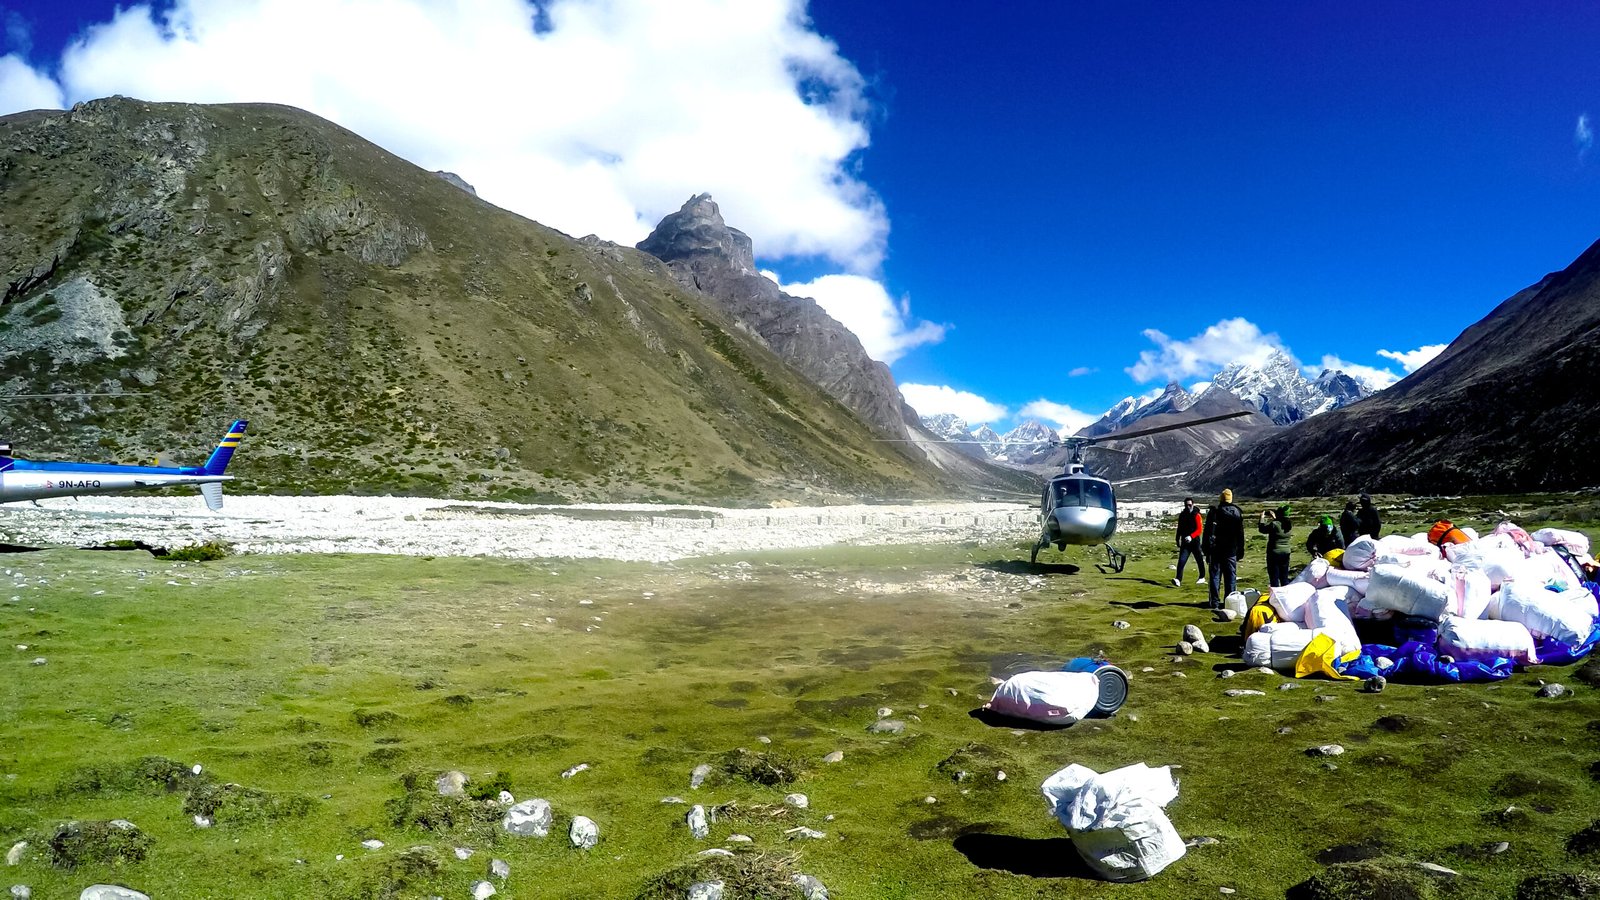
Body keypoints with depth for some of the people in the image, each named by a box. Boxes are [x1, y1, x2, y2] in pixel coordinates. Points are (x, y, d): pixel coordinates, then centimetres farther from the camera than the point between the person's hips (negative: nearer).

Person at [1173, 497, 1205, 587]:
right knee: (1181, 561, -10)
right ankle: (1178, 580, -18)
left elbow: (1200, 529, -17)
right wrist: (1178, 539, 18)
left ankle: (1202, 577, 33)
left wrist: (1191, 536, -29)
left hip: (1195, 542, -4)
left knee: (1199, 560, 13)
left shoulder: (1196, 515, -9)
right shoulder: (1182, 515, 8)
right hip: (1185, 542, 4)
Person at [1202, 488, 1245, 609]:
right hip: (1231, 550, 2)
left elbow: (1208, 532, -6)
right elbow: (1240, 534, 8)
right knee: (1230, 577, 7)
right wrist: (1240, 552, 14)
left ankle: (1215, 603, 2)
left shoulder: (1214, 512, -6)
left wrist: (1206, 549, -1)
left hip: (1216, 549, -2)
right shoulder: (1237, 513, 3)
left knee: (1215, 576, 4)